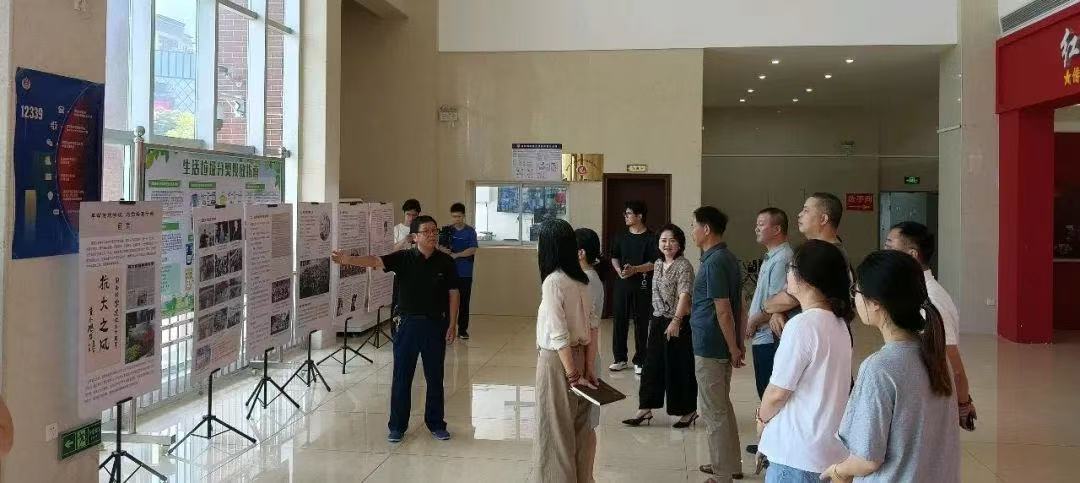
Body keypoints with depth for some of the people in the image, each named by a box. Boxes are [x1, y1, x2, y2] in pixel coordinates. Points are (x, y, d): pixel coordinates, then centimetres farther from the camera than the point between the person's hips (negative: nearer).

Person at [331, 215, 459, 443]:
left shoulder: (445, 262, -2)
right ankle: (397, 426, 16)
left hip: (436, 324, 1)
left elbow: (453, 293, 2)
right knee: (402, 377, 5)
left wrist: (452, 324, -3)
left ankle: (436, 424, 24)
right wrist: (348, 259, -35)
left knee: (435, 377, 10)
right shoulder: (404, 258, -5)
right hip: (409, 323, 0)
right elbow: (375, 261, -18)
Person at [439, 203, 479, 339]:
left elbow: (472, 250, -10)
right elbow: (439, 246, 4)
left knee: (464, 302, 4)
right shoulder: (447, 230, 5)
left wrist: (455, 255, -16)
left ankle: (463, 329, 13)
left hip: (465, 273, -1)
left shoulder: (470, 231, -1)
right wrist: (443, 249, -18)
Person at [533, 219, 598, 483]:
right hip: (579, 356, 7)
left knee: (556, 428, 6)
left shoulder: (553, 281, -18)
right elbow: (591, 326, 5)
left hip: (558, 360, -7)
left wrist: (572, 374, -17)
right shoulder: (580, 280, 5)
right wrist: (589, 367, 6)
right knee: (579, 426, 16)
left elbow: (559, 335, -20)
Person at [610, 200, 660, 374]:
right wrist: (619, 270, -4)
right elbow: (614, 257, 16)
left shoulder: (651, 238, -5)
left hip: (642, 285, -4)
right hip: (622, 283, 4)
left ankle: (639, 361, 12)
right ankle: (620, 358, 18)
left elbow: (654, 263, -9)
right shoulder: (621, 236, 10)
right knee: (620, 321, 7)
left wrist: (634, 269, -20)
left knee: (641, 323, 2)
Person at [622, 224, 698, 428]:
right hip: (658, 320, 7)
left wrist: (676, 320, -30)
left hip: (678, 322, -7)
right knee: (652, 365, 9)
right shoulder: (658, 264, 11)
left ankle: (689, 411, 15)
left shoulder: (684, 266, -11)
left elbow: (684, 294, -21)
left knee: (680, 367, 1)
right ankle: (645, 409, 15)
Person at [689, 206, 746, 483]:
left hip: (710, 348, -10)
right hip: (719, 345, 10)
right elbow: (736, 305, 14)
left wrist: (733, 348, -16)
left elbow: (723, 310, -21)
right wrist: (737, 343, 18)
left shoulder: (714, 262, -20)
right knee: (722, 407, 19)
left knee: (714, 411, 0)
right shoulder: (725, 258, 10)